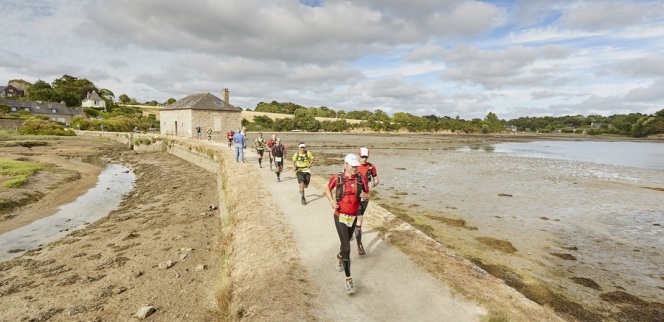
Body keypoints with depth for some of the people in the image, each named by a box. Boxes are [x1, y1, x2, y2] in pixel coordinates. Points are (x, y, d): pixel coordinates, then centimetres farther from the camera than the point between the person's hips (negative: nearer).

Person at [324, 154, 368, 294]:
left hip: (353, 217, 4)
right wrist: (331, 201, -11)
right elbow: (328, 189, 7)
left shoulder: (361, 179, -6)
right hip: (340, 217, -3)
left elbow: (367, 194, 5)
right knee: (347, 248, -9)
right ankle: (348, 279, 7)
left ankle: (340, 256, 59)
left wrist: (365, 196, -19)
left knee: (346, 242, 25)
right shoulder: (337, 178, -11)